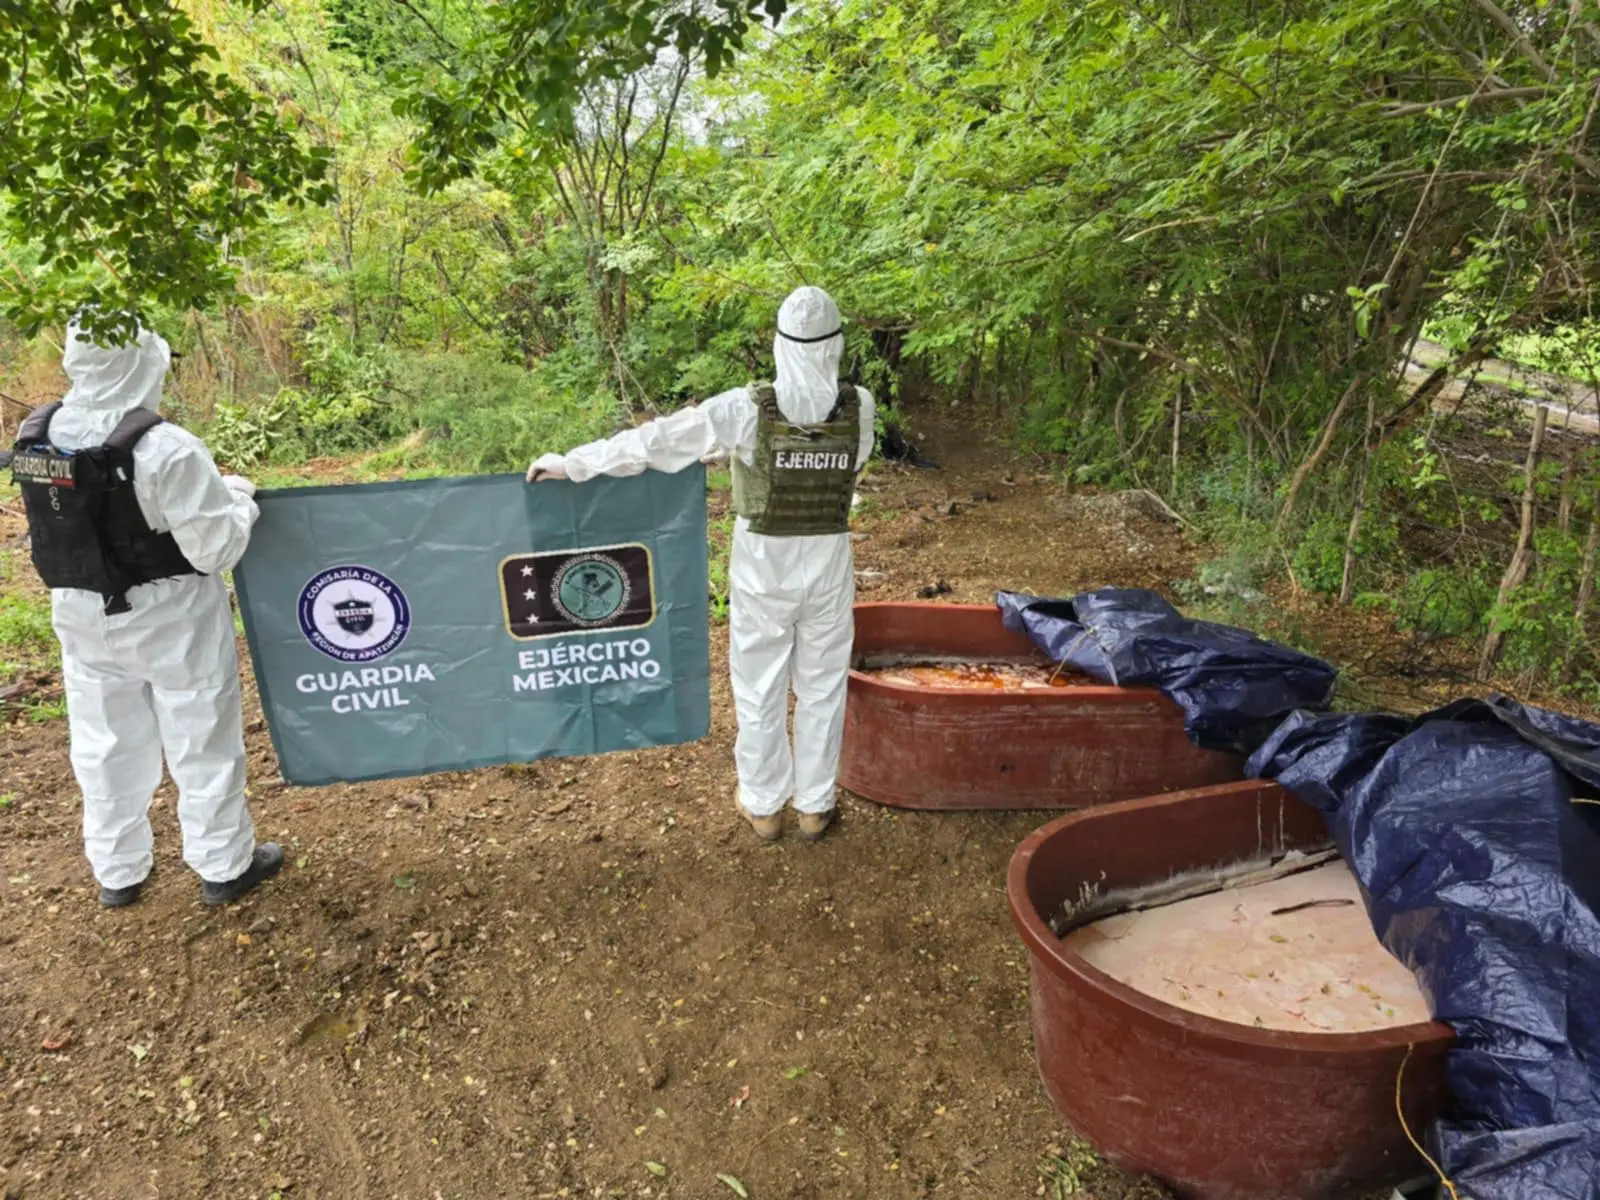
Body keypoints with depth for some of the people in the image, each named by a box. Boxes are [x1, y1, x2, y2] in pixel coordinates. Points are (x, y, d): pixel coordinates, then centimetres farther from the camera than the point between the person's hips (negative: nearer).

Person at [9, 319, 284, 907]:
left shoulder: (34, 436, -4)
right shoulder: (165, 448, -25)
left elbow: (61, 525, 8)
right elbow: (215, 547, -21)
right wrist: (239, 499, -3)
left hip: (82, 617, 6)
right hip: (171, 619, -6)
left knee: (105, 746, 19)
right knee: (201, 744, 10)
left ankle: (117, 872, 34)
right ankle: (225, 866, 24)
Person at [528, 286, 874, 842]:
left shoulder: (747, 409, -19)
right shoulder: (860, 407, -11)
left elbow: (655, 440, -17)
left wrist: (572, 464, -8)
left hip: (762, 566, -2)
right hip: (829, 565, 2)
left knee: (760, 690, 14)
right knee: (821, 687, 15)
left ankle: (764, 805, 28)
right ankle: (814, 805, 28)